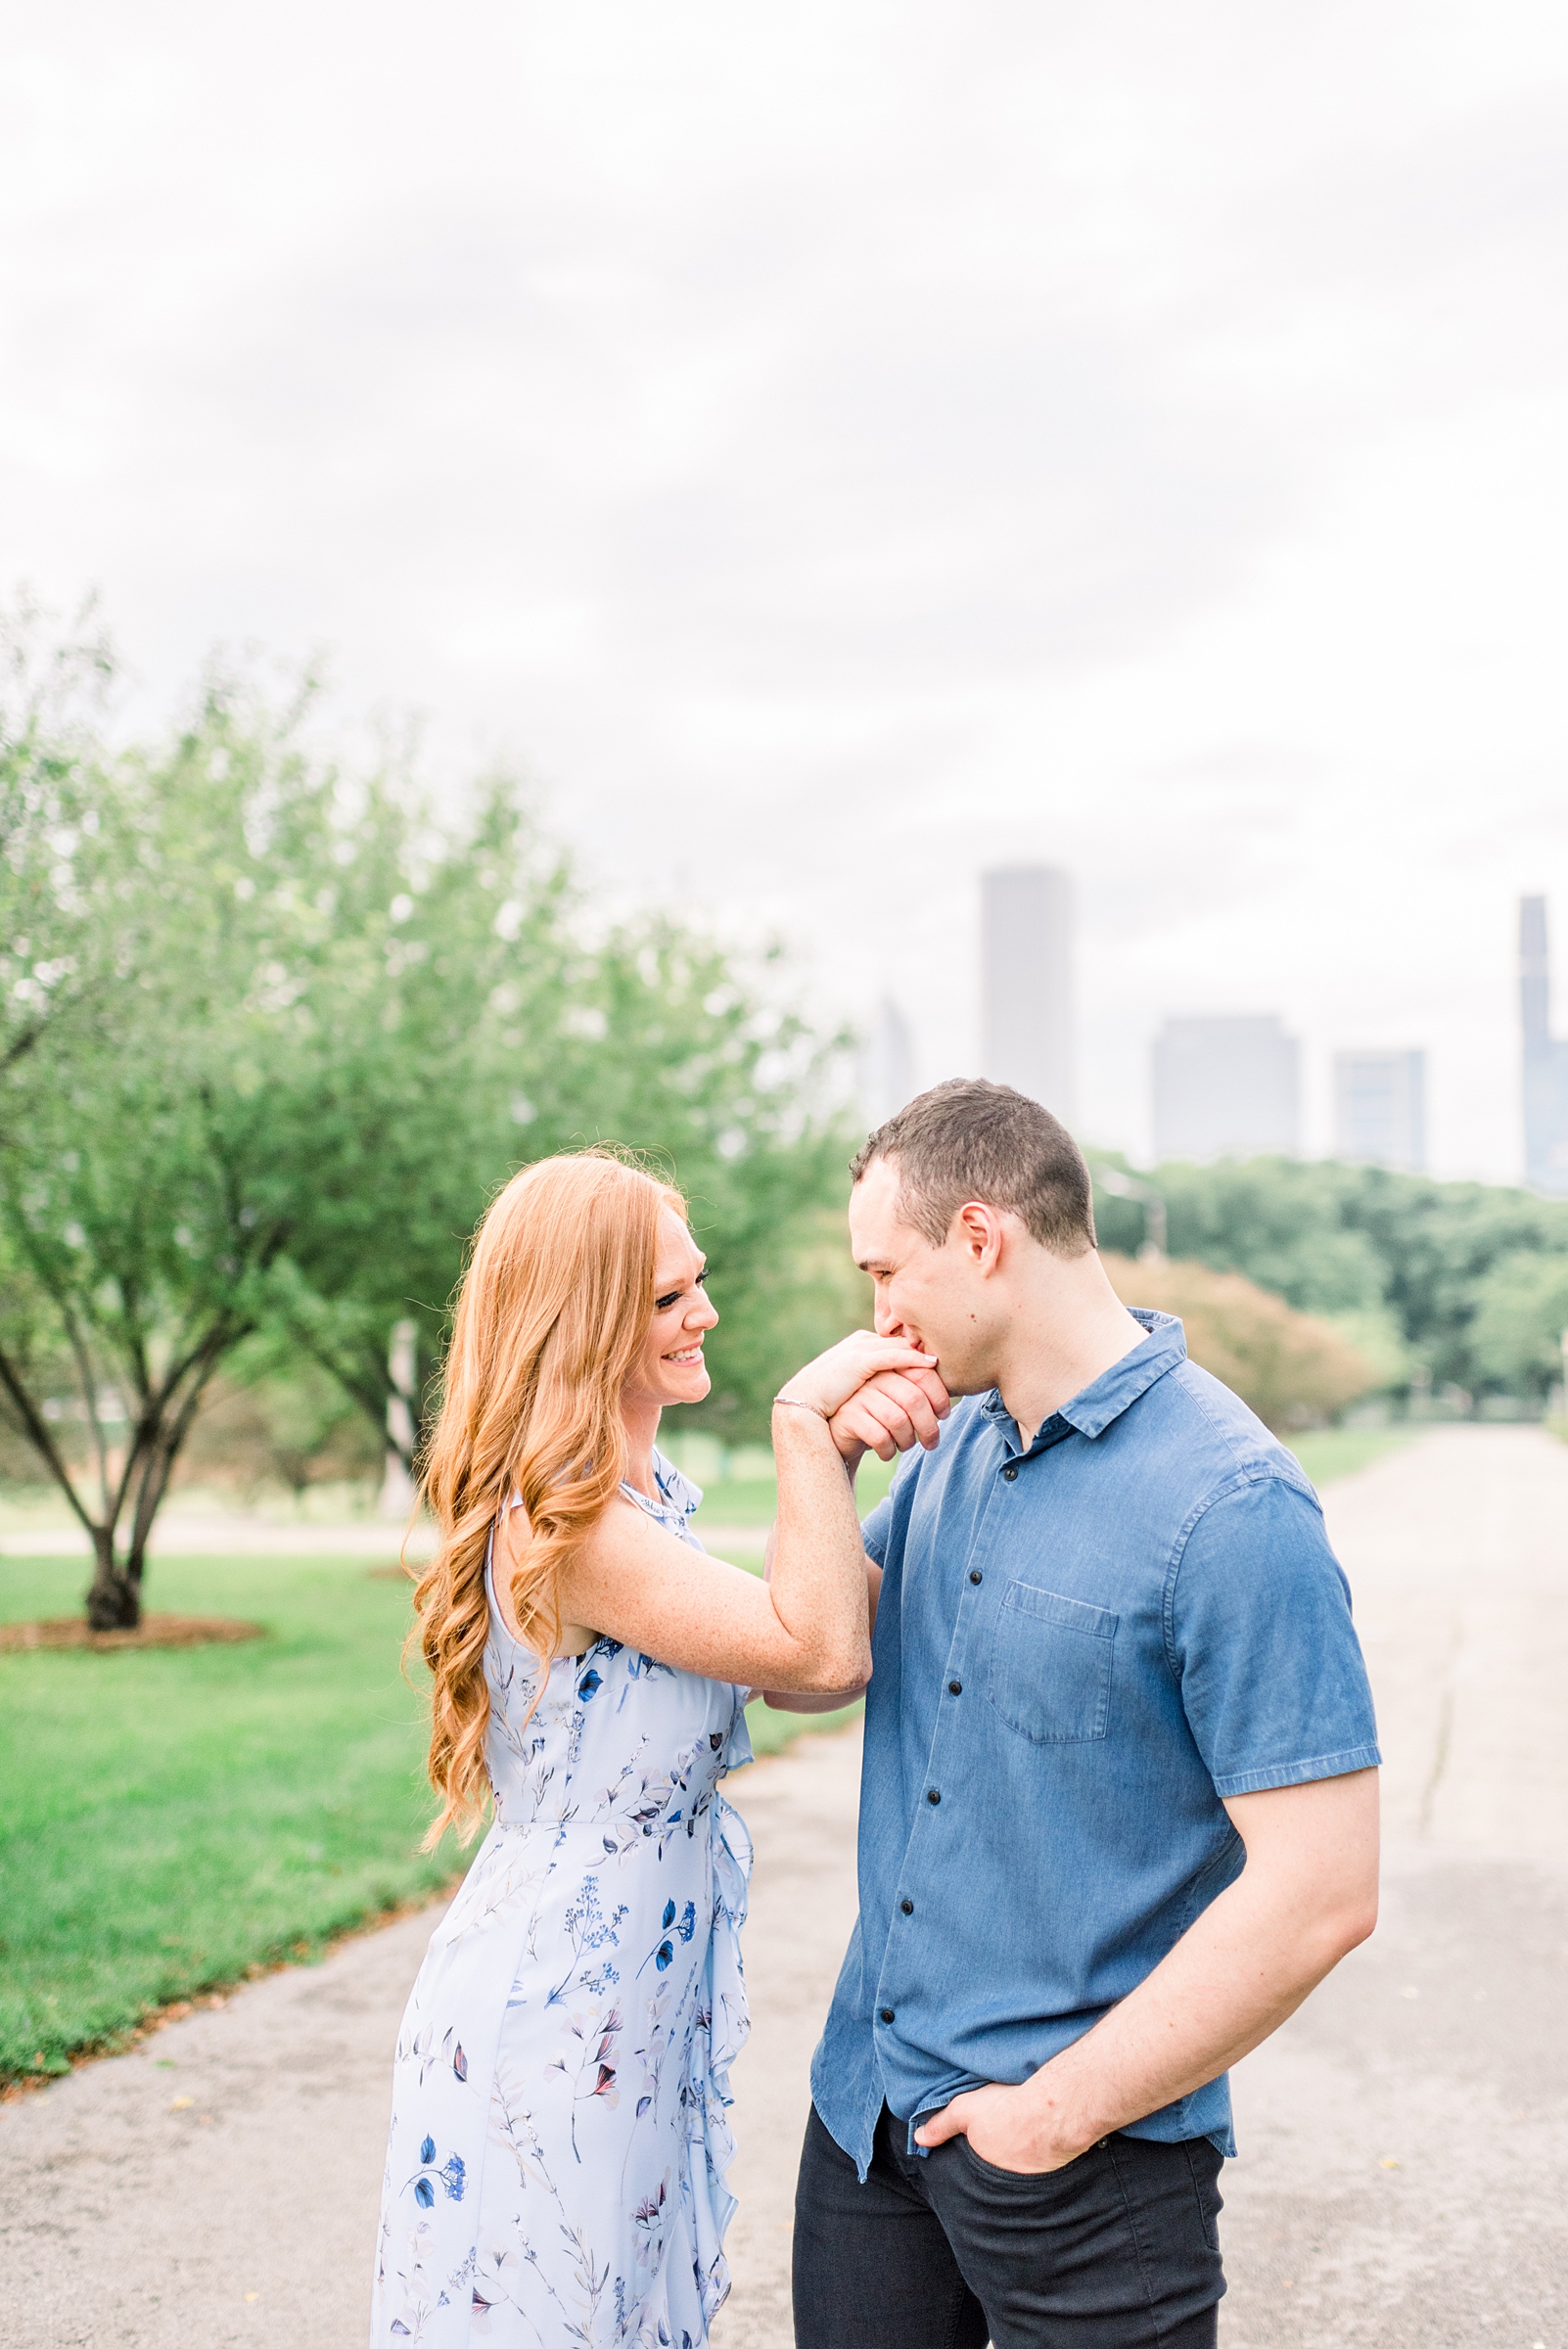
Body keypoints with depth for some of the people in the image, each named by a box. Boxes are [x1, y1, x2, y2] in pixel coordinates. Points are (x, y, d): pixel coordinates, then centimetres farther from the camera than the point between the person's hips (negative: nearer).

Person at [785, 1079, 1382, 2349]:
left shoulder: (1233, 1506, -20)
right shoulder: (955, 1450, 5)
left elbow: (1319, 1894, -22)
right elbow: (803, 1670, 13)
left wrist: (1063, 2110, -16)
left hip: (1080, 2156, -7)